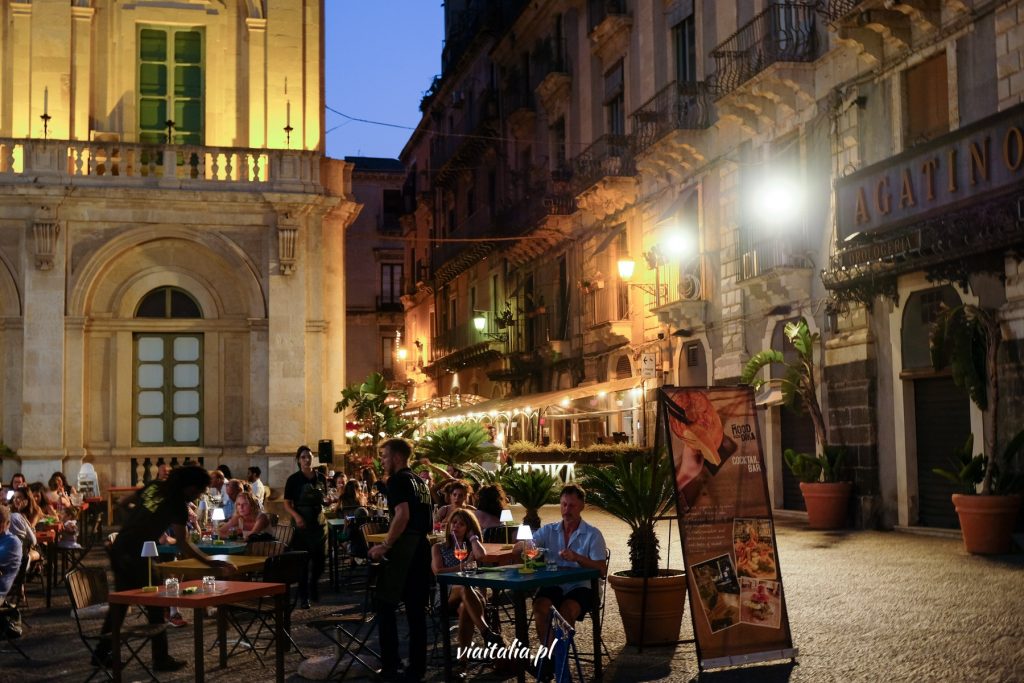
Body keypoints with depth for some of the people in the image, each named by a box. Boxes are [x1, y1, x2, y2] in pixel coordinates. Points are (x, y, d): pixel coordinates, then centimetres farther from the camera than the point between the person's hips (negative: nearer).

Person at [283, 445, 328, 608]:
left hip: (319, 522, 3)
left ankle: (314, 588, 32)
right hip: (302, 524, -3)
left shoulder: (321, 478, 7)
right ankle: (303, 596, 8)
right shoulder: (294, 479, -3)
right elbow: (287, 503, -4)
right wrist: (296, 516, -21)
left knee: (319, 559, 6)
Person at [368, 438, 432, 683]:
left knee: (385, 605, 0)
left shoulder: (398, 480, -9)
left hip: (405, 548, -8)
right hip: (422, 546, 8)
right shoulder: (419, 481, 18)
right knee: (416, 609, 10)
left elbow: (402, 516, -21)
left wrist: (385, 546, -18)